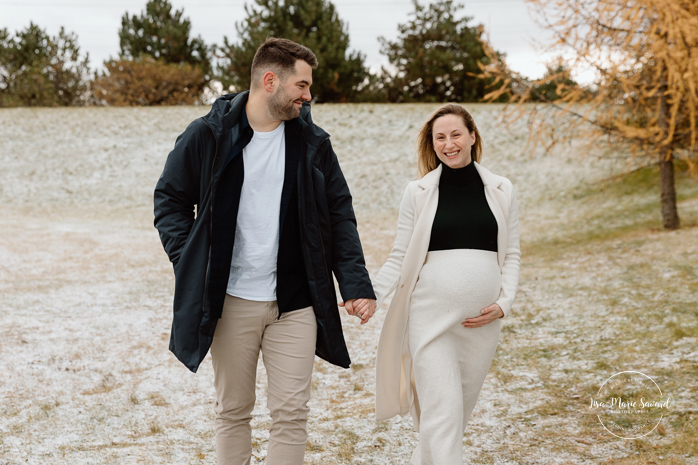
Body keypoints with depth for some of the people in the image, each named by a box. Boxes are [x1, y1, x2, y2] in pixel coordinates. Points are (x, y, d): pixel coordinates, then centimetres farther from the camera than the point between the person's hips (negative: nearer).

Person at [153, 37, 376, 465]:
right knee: (233, 412, 10)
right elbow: (170, 198, 7)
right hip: (230, 301, -1)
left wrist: (356, 283, -1)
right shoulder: (209, 135, -2)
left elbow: (339, 215, 8)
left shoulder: (313, 143, 4)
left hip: (295, 304, 1)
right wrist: (189, 261, -5)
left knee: (291, 413, 0)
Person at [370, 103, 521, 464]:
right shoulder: (417, 193, 3)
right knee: (442, 410, -10)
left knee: (462, 407, 11)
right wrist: (369, 293, -12)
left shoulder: (501, 191, 8)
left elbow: (511, 255, 10)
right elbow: (400, 258, 3)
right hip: (430, 316, -2)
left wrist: (504, 303, -4)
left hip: (481, 320, 3)